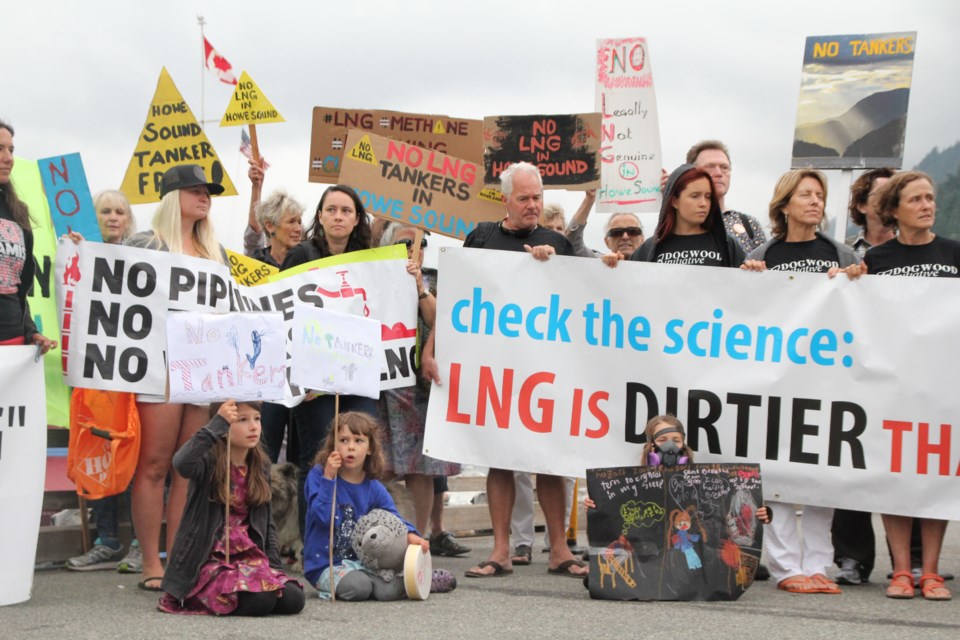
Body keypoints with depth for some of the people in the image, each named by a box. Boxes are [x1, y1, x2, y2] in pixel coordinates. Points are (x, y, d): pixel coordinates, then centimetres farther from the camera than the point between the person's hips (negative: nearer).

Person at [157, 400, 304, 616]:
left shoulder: (261, 465, 10)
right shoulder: (208, 462, -10)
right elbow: (182, 463, -37)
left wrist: (274, 566, 7)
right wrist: (217, 424, -37)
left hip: (249, 558, 7)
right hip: (210, 561, -7)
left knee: (293, 599, -13)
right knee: (260, 601, -27)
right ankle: (204, 596, -1)